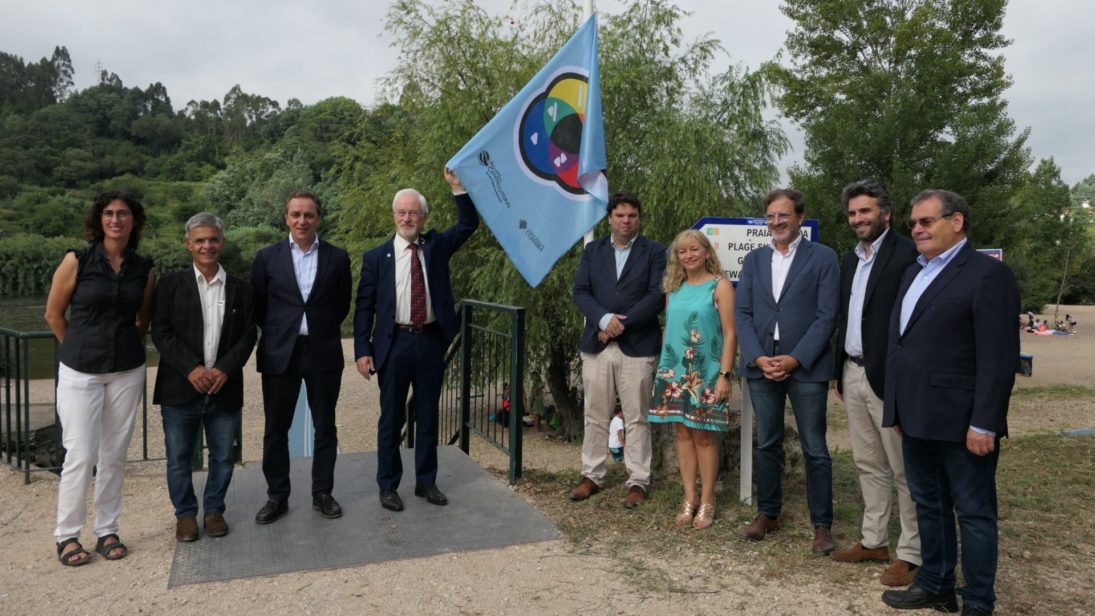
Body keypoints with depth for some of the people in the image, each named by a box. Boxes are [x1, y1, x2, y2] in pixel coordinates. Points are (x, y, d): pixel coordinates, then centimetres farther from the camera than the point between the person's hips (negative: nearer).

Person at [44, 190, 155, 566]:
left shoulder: (143, 269, 2)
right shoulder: (77, 261, -6)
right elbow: (54, 314, 4)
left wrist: (128, 346, 13)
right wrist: (79, 350, 11)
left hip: (127, 372, 3)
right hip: (80, 373, -3)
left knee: (114, 455, 8)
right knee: (81, 456, -2)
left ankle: (107, 531, 20)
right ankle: (67, 535, 14)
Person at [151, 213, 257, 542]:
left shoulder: (240, 289, 7)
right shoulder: (171, 285, 1)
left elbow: (248, 335, 3)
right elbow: (160, 332, -4)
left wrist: (225, 369, -11)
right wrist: (191, 368, -15)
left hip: (224, 388, 2)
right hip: (180, 389, -1)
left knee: (222, 457, 10)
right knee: (179, 459, 8)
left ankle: (214, 510, 28)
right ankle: (185, 513, 25)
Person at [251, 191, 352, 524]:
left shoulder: (337, 257, 1)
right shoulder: (267, 257, 1)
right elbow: (257, 306, 7)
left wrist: (323, 330, 7)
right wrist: (278, 332, 6)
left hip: (323, 353, 0)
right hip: (279, 354, 0)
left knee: (325, 428, 8)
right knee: (276, 430, 8)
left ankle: (322, 493, 22)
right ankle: (277, 496, 21)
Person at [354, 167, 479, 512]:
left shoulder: (436, 246, 7)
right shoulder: (376, 257, 1)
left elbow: (469, 225, 0)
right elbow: (364, 306, 0)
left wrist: (457, 188, -11)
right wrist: (362, 350, -7)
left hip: (431, 341, 2)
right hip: (394, 343, -2)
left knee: (428, 416, 11)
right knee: (391, 418, 7)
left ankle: (426, 482, 24)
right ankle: (388, 486, 20)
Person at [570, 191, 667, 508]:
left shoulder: (654, 252, 3)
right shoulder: (592, 250, 12)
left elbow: (657, 295, -7)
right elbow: (580, 291, 3)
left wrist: (621, 323, -14)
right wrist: (604, 318, -14)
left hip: (637, 346, -3)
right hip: (596, 345, 3)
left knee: (636, 418, 3)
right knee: (595, 416, 10)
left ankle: (638, 482, 13)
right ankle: (592, 476, 22)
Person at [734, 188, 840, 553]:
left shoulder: (823, 257, -1)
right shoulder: (754, 259, 11)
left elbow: (827, 316, -7)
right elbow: (741, 312, 5)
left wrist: (795, 359, -15)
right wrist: (758, 358, -8)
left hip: (806, 367, -3)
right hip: (761, 365, 4)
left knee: (815, 450, 3)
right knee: (767, 445, 13)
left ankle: (822, 524, 15)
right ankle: (767, 513, 26)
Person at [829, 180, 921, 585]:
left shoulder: (906, 253, -11)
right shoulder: (851, 259, 15)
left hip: (888, 377, -8)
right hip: (853, 374, 8)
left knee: (904, 470, 3)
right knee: (868, 465, 16)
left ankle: (912, 554, 14)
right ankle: (874, 541, 28)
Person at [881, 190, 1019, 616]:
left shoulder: (988, 273, -10)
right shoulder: (914, 273, 15)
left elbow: (998, 357, -16)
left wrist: (984, 423, -19)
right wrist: (898, 406, 13)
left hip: (960, 421, -8)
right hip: (918, 417, 8)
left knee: (974, 513, 5)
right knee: (928, 506, 17)